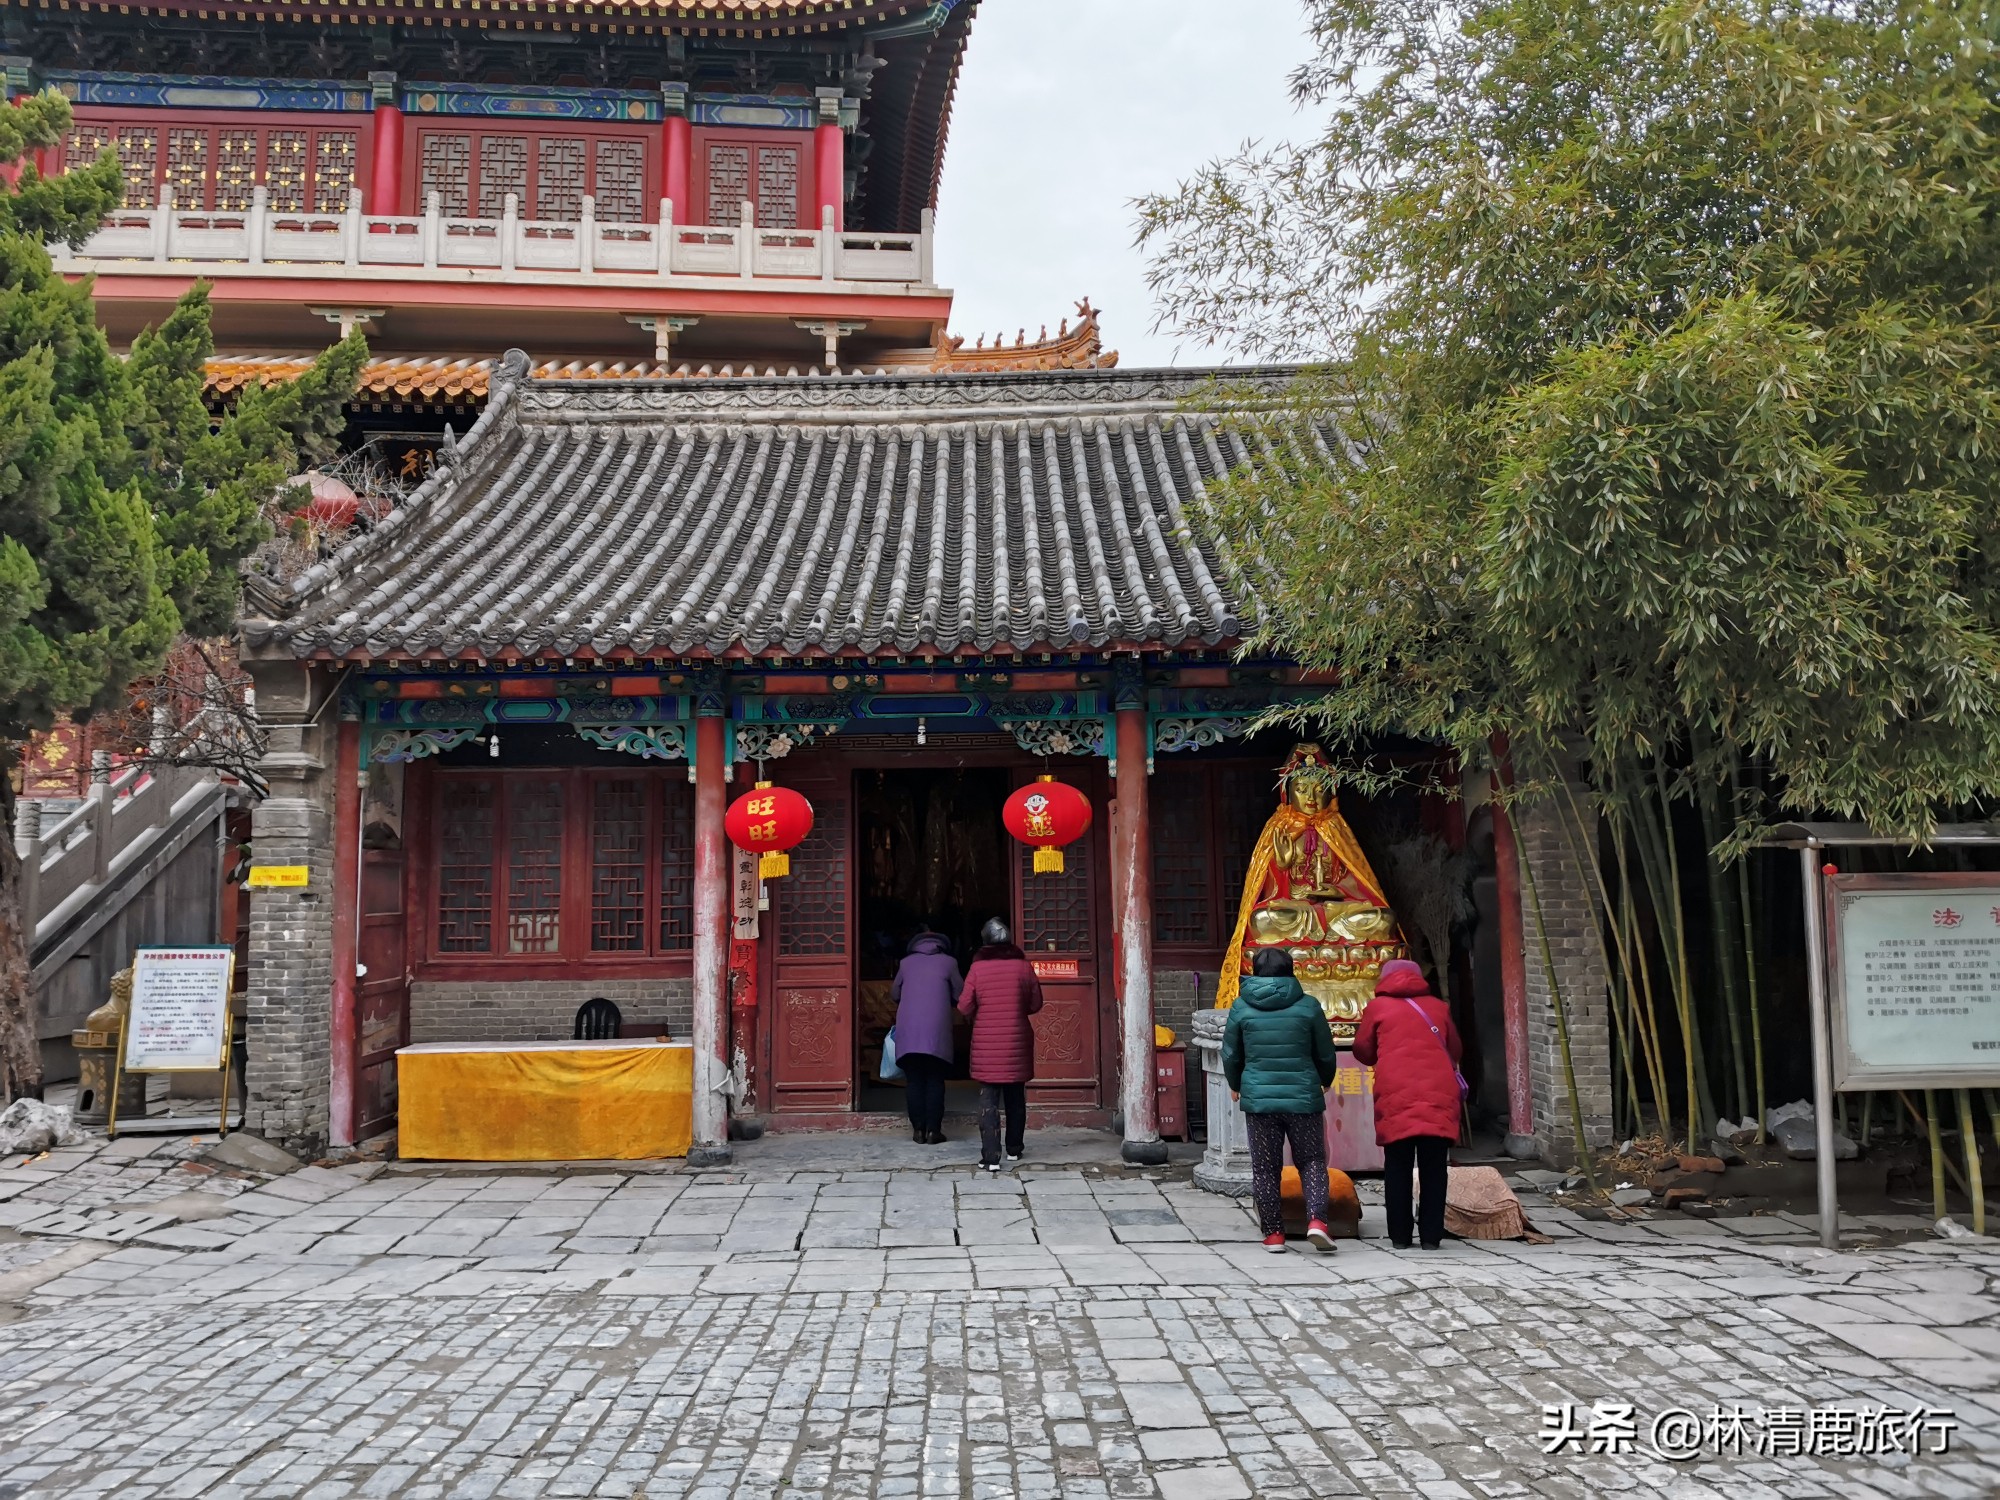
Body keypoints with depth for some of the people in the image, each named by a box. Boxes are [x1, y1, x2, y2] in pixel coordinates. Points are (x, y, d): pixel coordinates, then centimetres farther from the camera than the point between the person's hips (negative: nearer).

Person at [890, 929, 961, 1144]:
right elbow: (960, 994, 10)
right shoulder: (948, 962, 6)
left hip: (908, 1030, 2)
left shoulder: (906, 962, 12)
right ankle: (933, 1130, 0)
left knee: (914, 1081, 6)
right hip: (936, 1030, -2)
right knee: (935, 1081, 3)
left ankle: (918, 1130, 5)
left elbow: (894, 994, 20)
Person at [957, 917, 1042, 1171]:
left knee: (988, 1100, 0)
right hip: (1017, 1041, 2)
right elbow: (1036, 1004, 4)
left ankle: (991, 1157, -6)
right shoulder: (1023, 965, -2)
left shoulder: (977, 967, -6)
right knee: (1015, 1098, 16)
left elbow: (965, 1006, -6)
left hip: (986, 1043, -2)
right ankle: (1014, 1149, 26)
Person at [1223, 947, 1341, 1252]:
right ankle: (1316, 1219, -7)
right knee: (1312, 1161, 11)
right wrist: (1324, 1081, 28)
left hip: (1258, 1098, 0)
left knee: (1265, 1167, 9)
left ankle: (1273, 1233, 10)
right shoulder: (1308, 1005, 0)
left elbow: (1231, 1055, 8)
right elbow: (1326, 1053, 7)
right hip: (1303, 1097, 0)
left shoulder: (1241, 1007, 1)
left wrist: (1235, 1085, 27)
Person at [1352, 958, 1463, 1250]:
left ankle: (1400, 1236, 5)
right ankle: (1431, 1235, 5)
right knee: (1434, 1169, 5)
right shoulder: (1437, 1006, 15)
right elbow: (1454, 1050, 22)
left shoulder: (1377, 1007, 8)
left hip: (1396, 1097, -1)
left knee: (1397, 1169, 5)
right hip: (1439, 1096, 2)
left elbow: (1362, 1050, 14)